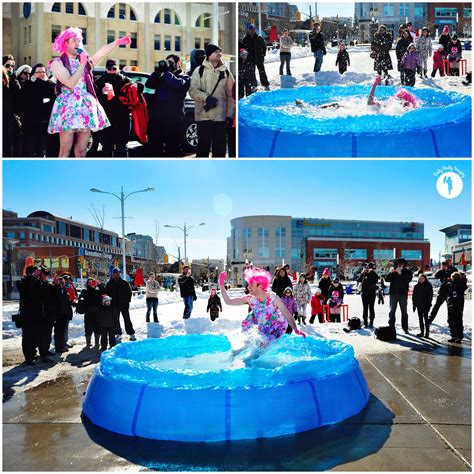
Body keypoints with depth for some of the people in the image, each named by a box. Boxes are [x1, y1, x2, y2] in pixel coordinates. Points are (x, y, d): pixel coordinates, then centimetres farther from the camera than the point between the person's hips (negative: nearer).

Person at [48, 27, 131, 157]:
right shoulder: (57, 63, 2)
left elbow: (102, 53, 2)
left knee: (81, 151, 1)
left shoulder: (86, 61, 17)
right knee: (65, 151, -10)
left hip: (86, 107, 5)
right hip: (69, 108, -4)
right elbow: (71, 83, -12)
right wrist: (82, 64, -8)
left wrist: (118, 42, -11)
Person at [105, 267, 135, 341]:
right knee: (115, 320, 7)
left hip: (124, 304, -1)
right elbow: (106, 293, 8)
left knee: (127, 319, 0)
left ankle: (131, 334, 3)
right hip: (114, 305, 2)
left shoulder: (124, 283, 2)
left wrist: (127, 301, -2)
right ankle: (118, 334, 17)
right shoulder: (109, 284, 4)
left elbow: (129, 292, 6)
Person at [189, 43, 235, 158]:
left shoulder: (226, 72, 10)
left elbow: (231, 95, 6)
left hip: (221, 116, 2)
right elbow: (193, 90, -3)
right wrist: (206, 97, -21)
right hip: (204, 115, -2)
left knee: (220, 147, 6)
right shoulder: (199, 70, 5)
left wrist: (230, 115, -2)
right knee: (203, 145, 2)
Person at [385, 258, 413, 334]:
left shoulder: (408, 272, 4)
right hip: (393, 294, 1)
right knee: (392, 311, 1)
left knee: (404, 311, 3)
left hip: (403, 294, -1)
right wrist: (390, 273, -18)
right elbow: (386, 279, -2)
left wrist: (400, 273, -23)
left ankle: (405, 328, 8)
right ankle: (391, 326, 5)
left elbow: (408, 279, -14)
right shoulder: (393, 272, 9)